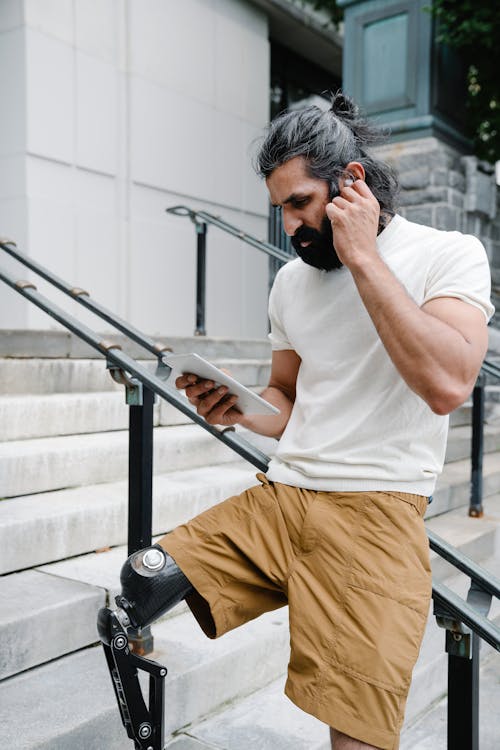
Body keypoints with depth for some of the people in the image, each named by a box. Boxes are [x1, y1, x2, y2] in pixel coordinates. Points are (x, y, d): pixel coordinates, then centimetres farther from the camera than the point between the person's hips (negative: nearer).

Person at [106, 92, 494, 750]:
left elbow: (447, 385, -22)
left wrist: (363, 257, -17)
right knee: (143, 579, -11)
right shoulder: (291, 281, 13)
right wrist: (239, 408, -1)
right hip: (277, 497, 5)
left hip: (375, 515, -5)